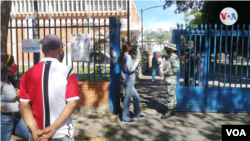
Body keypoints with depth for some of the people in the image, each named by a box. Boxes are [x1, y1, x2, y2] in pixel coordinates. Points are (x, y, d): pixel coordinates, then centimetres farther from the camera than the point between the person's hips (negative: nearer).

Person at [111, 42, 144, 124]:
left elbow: (114, 62, 27)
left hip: (129, 81, 10)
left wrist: (114, 55, 43)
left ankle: (137, 115, 28)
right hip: (128, 81, -10)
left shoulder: (120, 57, 10)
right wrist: (137, 60, -15)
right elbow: (130, 69, -23)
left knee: (136, 96, 19)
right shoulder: (128, 57, -17)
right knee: (127, 99, -2)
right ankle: (125, 119, 7)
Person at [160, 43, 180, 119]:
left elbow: (176, 69, -23)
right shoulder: (170, 57, 16)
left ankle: (169, 112, 0)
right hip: (169, 79, 10)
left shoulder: (174, 57, -15)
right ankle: (173, 109, 24)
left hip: (171, 80, -10)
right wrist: (162, 66, 11)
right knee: (171, 95, 15)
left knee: (170, 95, -6)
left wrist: (165, 72, -20)